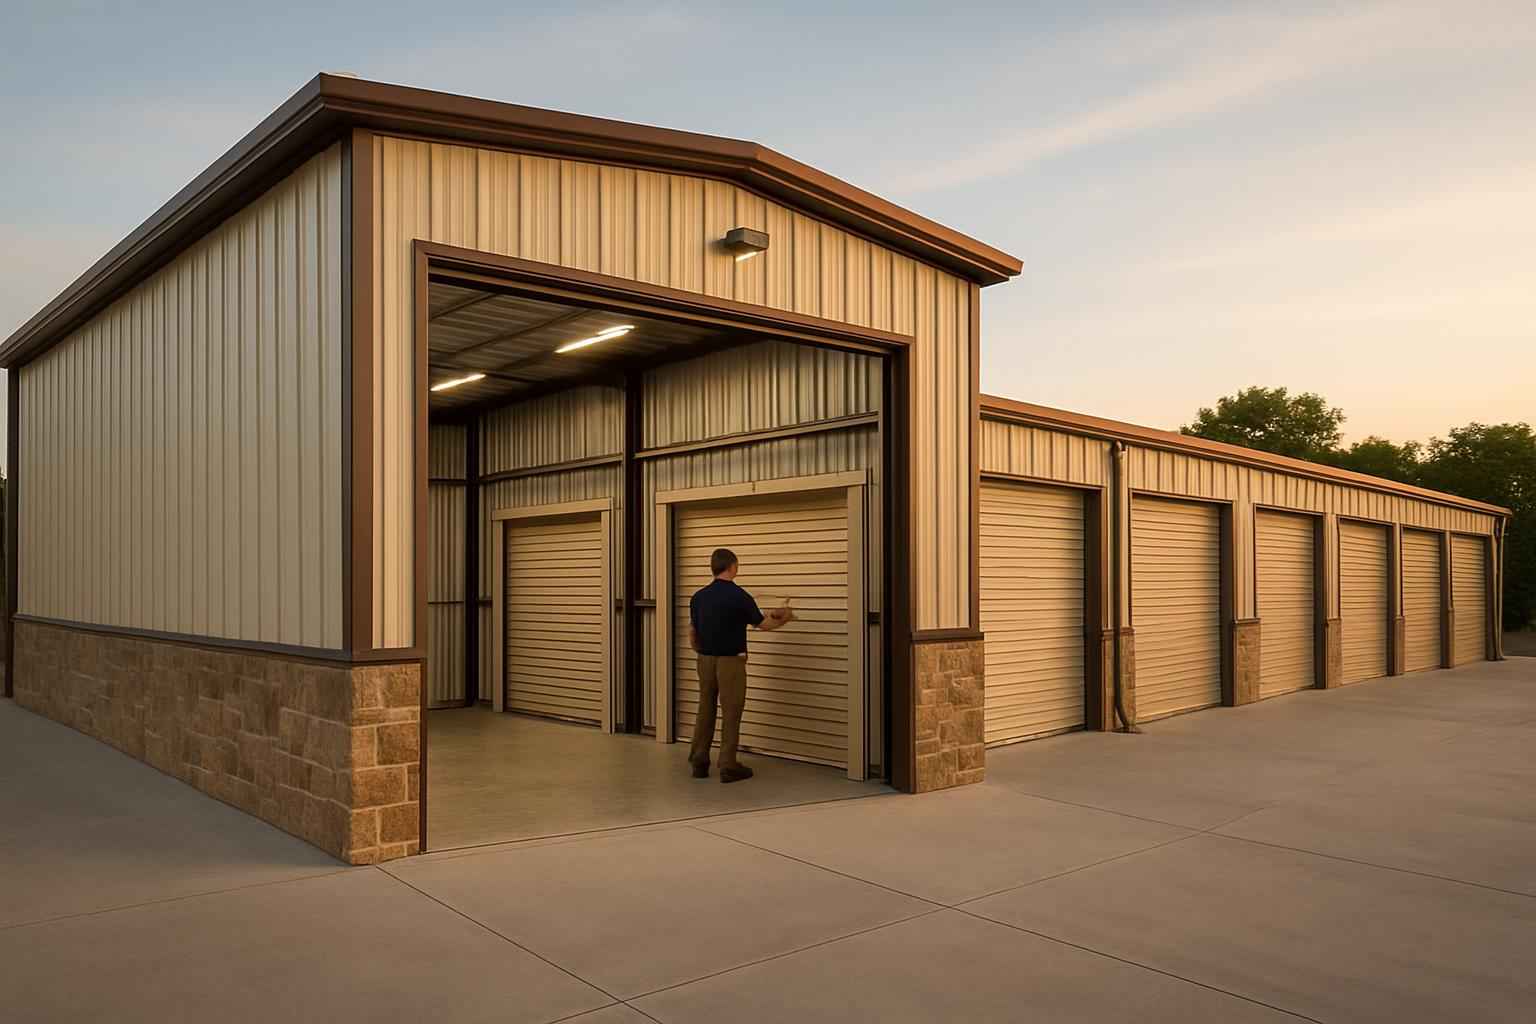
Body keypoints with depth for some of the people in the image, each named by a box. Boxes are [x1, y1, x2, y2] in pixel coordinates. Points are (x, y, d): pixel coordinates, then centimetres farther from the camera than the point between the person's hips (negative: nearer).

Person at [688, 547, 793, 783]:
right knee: (731, 713, 1)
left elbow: (692, 633, 10)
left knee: (705, 711, 13)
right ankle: (728, 766, 4)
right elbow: (763, 624, -1)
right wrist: (784, 620, 18)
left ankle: (699, 762, 16)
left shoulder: (698, 597, 4)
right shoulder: (739, 596, -13)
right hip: (730, 661, -6)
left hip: (705, 660, 6)